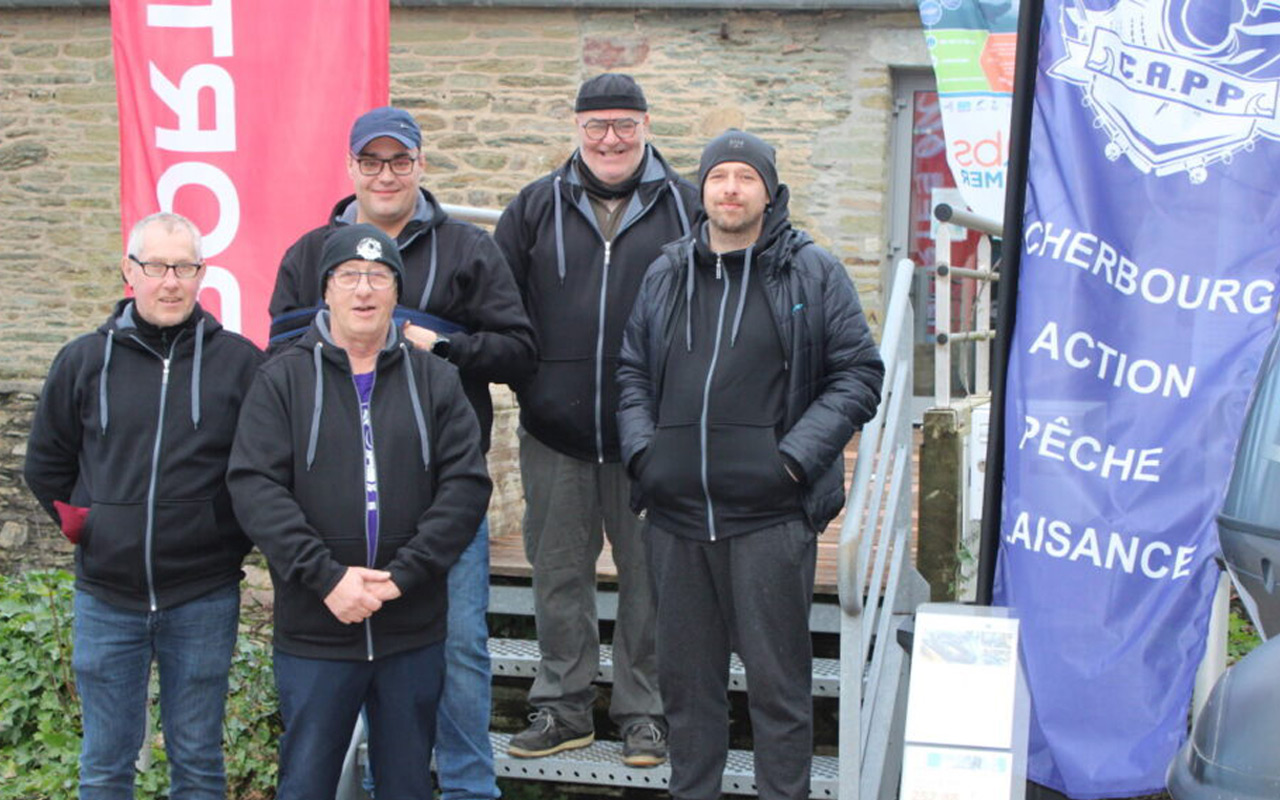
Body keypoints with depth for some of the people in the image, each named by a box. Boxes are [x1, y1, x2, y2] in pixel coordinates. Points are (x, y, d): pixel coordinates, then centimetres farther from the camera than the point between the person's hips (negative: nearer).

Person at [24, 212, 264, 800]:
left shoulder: (239, 361, -3)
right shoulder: (85, 361, 2)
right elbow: (45, 465, 14)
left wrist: (232, 534, 0)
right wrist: (82, 526, 7)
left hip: (204, 599, -1)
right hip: (106, 596, 1)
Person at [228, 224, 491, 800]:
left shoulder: (434, 379, 6)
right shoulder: (283, 379, 2)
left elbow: (466, 485, -2)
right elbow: (254, 486, -8)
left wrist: (403, 573, -14)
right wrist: (326, 576, -17)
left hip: (413, 633, 1)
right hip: (312, 634, -1)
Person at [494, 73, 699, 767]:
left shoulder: (687, 208, 3)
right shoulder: (537, 207, 8)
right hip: (554, 433, 2)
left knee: (649, 574, 6)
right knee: (559, 572, 10)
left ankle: (644, 710, 19)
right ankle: (563, 706, 23)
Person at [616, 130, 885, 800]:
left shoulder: (813, 274, 2)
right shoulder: (666, 276, 13)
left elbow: (859, 375, -1)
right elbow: (632, 374, 19)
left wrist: (795, 456, -10)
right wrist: (641, 449, 2)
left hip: (771, 515, -4)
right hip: (676, 516, 4)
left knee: (778, 680, 2)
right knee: (685, 675, 13)